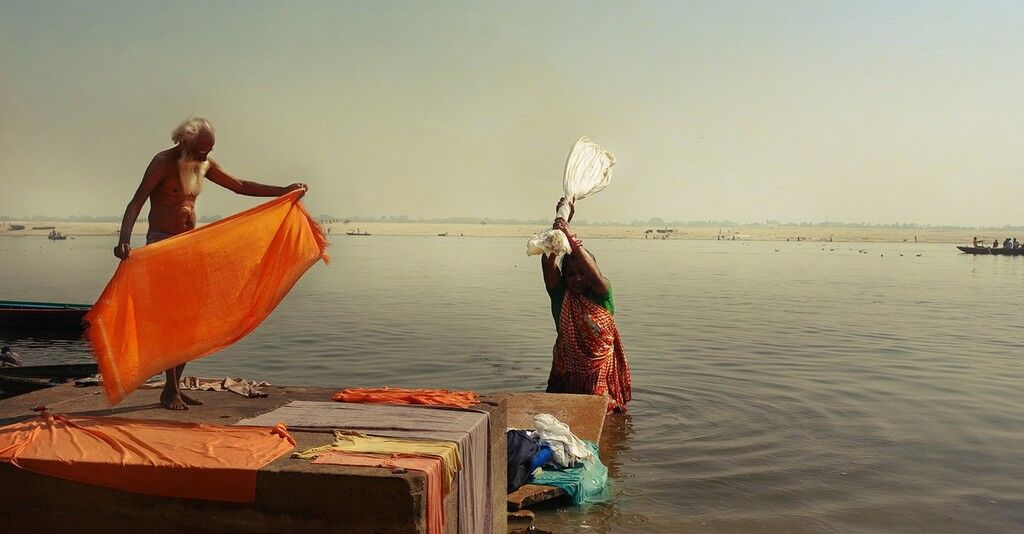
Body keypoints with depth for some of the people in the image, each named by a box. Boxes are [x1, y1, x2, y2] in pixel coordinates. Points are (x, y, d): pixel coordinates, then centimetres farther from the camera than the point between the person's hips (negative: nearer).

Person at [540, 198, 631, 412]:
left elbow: (595, 274, -24)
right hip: (567, 372, 2)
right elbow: (547, 262, -11)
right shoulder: (561, 295, 2)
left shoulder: (601, 295, -2)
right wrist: (559, 222, -19)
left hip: (600, 371, -1)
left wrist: (570, 236, -32)